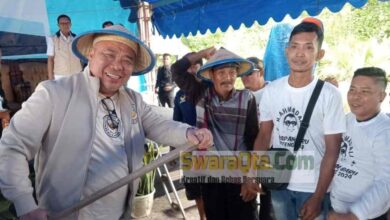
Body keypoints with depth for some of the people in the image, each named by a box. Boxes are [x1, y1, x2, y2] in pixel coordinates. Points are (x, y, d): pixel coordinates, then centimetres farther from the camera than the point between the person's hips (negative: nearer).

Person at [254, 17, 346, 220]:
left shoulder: (329, 95, -14)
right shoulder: (271, 90, -4)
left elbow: (332, 151, -12)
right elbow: (264, 135, 2)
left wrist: (317, 197, -13)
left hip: (314, 188, -3)